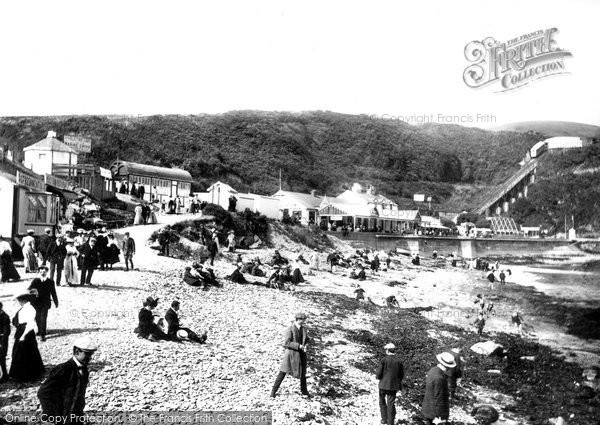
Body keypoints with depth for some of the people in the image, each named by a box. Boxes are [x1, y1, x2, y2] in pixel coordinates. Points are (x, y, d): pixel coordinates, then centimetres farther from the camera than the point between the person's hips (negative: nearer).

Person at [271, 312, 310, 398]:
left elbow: (307, 340, 16)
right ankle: (274, 391, 10)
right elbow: (286, 343, -20)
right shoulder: (289, 330, -15)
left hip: (301, 354, 5)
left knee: (303, 373, 14)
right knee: (283, 372, -1)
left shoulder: (304, 329, 4)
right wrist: (298, 346, -23)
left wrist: (306, 346, -6)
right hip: (291, 353, -5)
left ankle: (304, 391, 32)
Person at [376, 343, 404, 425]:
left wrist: (377, 376, 9)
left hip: (383, 385, -2)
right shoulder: (399, 361, -4)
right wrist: (398, 384, 17)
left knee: (382, 402, 18)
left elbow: (379, 373, -14)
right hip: (393, 386, 2)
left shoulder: (384, 360, -14)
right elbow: (401, 374, 3)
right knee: (391, 404, 10)